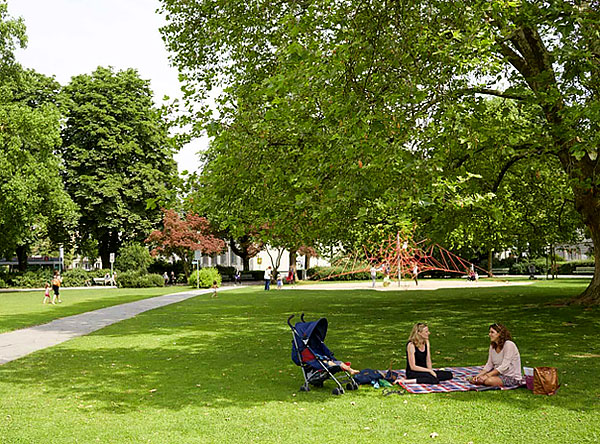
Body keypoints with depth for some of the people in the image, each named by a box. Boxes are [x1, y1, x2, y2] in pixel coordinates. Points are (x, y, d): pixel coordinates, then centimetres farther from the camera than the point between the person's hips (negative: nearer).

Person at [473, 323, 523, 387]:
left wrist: (487, 375, -24)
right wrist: (479, 375, -11)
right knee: (478, 379, -11)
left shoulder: (509, 345, -20)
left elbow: (504, 366, -24)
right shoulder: (492, 346, 4)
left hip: (512, 378, -7)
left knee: (489, 380, -30)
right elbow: (489, 365, 5)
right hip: (499, 373, 8)